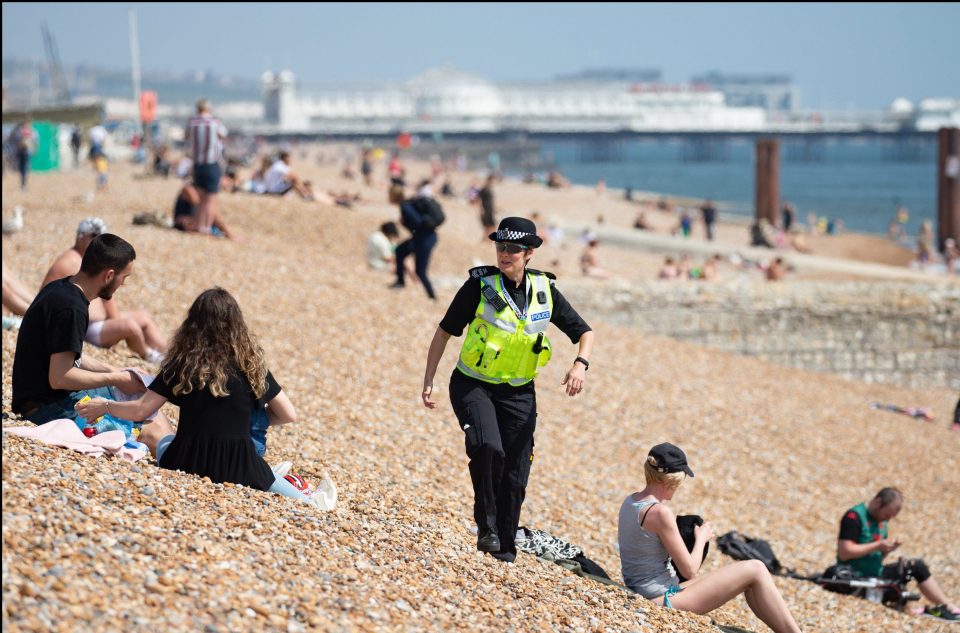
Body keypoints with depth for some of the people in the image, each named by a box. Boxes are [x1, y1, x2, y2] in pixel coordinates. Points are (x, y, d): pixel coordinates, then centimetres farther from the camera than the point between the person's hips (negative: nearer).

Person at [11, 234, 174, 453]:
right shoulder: (71, 309, -23)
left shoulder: (58, 290, 8)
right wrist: (115, 379, -15)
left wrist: (114, 371, 8)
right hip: (50, 408, -11)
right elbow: (59, 377, -26)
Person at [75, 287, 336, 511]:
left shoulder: (183, 362, -4)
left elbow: (140, 410, -2)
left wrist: (104, 406, 15)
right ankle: (311, 503, 22)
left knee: (165, 441, 33)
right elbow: (288, 415, 5)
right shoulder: (251, 364, 0)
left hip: (187, 465, -2)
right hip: (239, 471, 2)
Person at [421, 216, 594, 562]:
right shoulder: (480, 286, -11)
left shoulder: (544, 290, -2)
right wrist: (428, 381, -5)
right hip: (473, 385, -3)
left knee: (515, 476, 2)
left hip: (518, 392, 4)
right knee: (488, 447, -30)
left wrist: (580, 364, -14)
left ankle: (503, 548, 16)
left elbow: (584, 332, 6)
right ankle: (486, 524, -12)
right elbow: (445, 331, -3)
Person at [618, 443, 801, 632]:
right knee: (755, 570, -4)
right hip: (663, 601, -10)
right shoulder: (660, 512, -22)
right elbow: (689, 570, -15)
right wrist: (701, 538, 2)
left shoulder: (629, 502, 6)